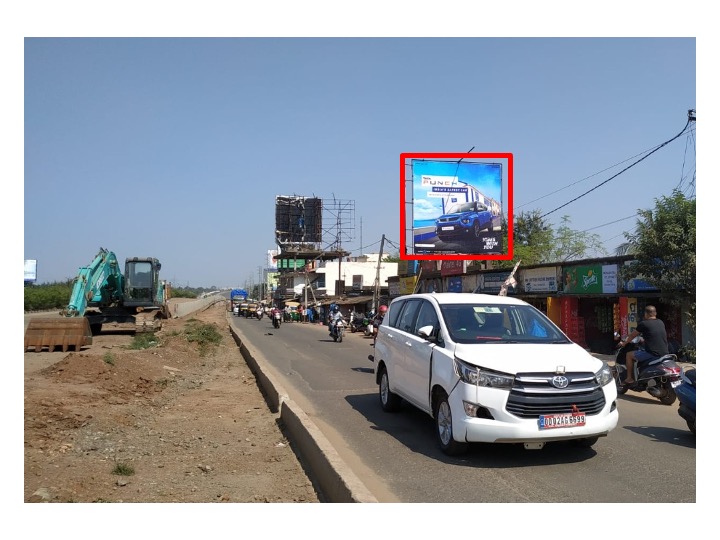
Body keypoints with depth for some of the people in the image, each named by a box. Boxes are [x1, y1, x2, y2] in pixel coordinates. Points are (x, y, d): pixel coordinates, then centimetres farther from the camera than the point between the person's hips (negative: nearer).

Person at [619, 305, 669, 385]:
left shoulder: (643, 324, -7)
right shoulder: (661, 323, 12)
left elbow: (632, 335, 7)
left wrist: (624, 343, 25)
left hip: (653, 354, -7)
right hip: (665, 354, 7)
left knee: (629, 355, 9)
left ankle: (629, 379, 10)